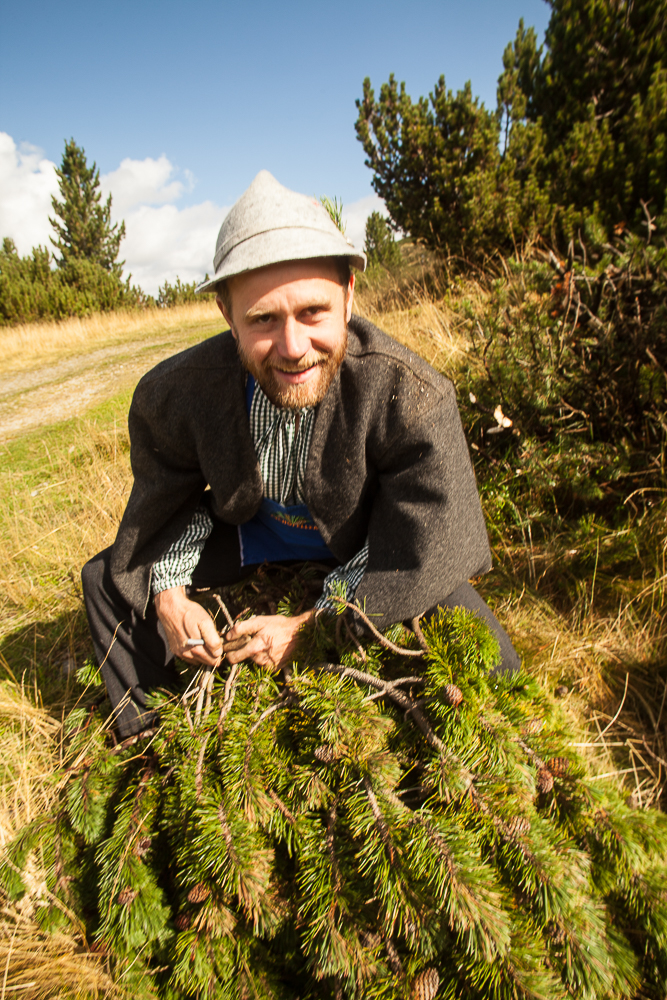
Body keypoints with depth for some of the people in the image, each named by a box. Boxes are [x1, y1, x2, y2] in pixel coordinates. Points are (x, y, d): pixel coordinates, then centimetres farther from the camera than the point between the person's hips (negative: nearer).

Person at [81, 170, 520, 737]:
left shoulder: (412, 397, -34)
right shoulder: (176, 392, -23)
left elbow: (422, 552, -27)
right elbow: (167, 495, -1)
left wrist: (312, 626, -24)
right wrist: (169, 591, -11)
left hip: (362, 545, -2)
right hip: (252, 532, 3)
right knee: (110, 579, 5)